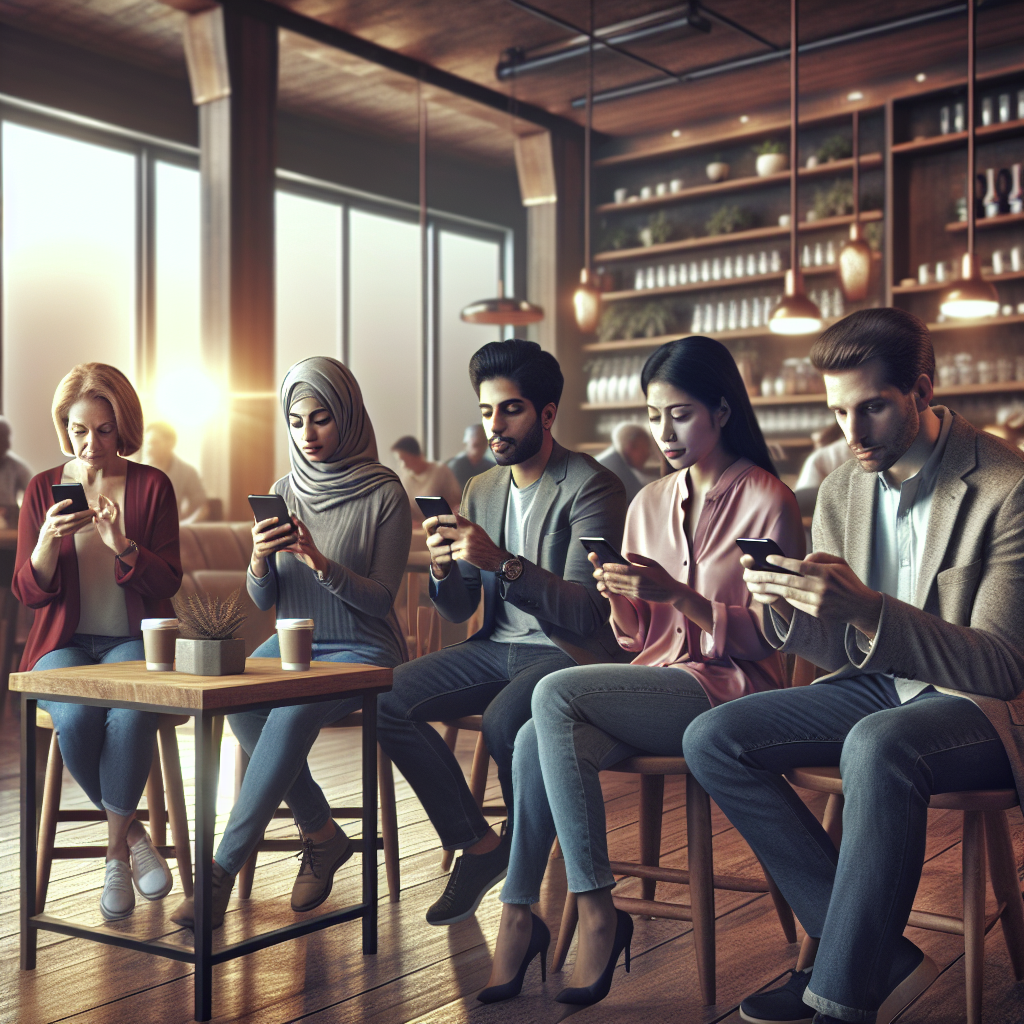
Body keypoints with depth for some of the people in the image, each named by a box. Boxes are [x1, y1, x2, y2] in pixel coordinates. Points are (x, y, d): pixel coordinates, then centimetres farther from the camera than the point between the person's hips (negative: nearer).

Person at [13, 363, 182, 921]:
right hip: (63, 644, 1)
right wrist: (47, 541, -19)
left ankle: (116, 852, -12)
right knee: (76, 717, -32)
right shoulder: (42, 488, 5)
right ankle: (130, 832, -5)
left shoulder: (152, 485, 3)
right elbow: (27, 591, 1)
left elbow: (167, 583, -3)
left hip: (134, 641, -1)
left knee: (129, 714, -34)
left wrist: (123, 545, -21)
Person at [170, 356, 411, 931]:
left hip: (362, 651, -4)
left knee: (292, 711, -33)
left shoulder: (384, 493, -7)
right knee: (241, 704, -27)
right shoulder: (283, 492, 7)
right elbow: (263, 600, 5)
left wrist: (321, 563, -26)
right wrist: (259, 560, -17)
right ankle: (322, 836, -9)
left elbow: (381, 599, -10)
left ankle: (224, 870, -26)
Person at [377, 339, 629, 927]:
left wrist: (502, 561, -31)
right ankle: (477, 844, -1)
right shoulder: (481, 490, 12)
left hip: (569, 652, -7)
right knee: (388, 700, -13)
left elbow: (585, 609, -20)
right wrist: (444, 570, -13)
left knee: (504, 718, -35)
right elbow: (460, 611, 11)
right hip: (498, 647, 7)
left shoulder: (591, 487, -10)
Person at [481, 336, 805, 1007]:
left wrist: (676, 593, -19)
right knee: (541, 740, -26)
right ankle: (521, 913, -16)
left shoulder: (768, 502, -4)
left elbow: (769, 637, -7)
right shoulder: (648, 504, 14)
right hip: (653, 686, 5)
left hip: (729, 689, -5)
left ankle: (597, 913, -20)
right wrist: (620, 597, -6)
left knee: (555, 694, -27)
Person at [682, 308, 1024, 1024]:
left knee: (877, 745, -39)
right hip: (875, 690, 7)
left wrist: (866, 609, -33)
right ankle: (885, 961, -11)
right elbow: (837, 649, 7)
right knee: (712, 739, -11)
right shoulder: (843, 490, 4)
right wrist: (789, 606, -17)